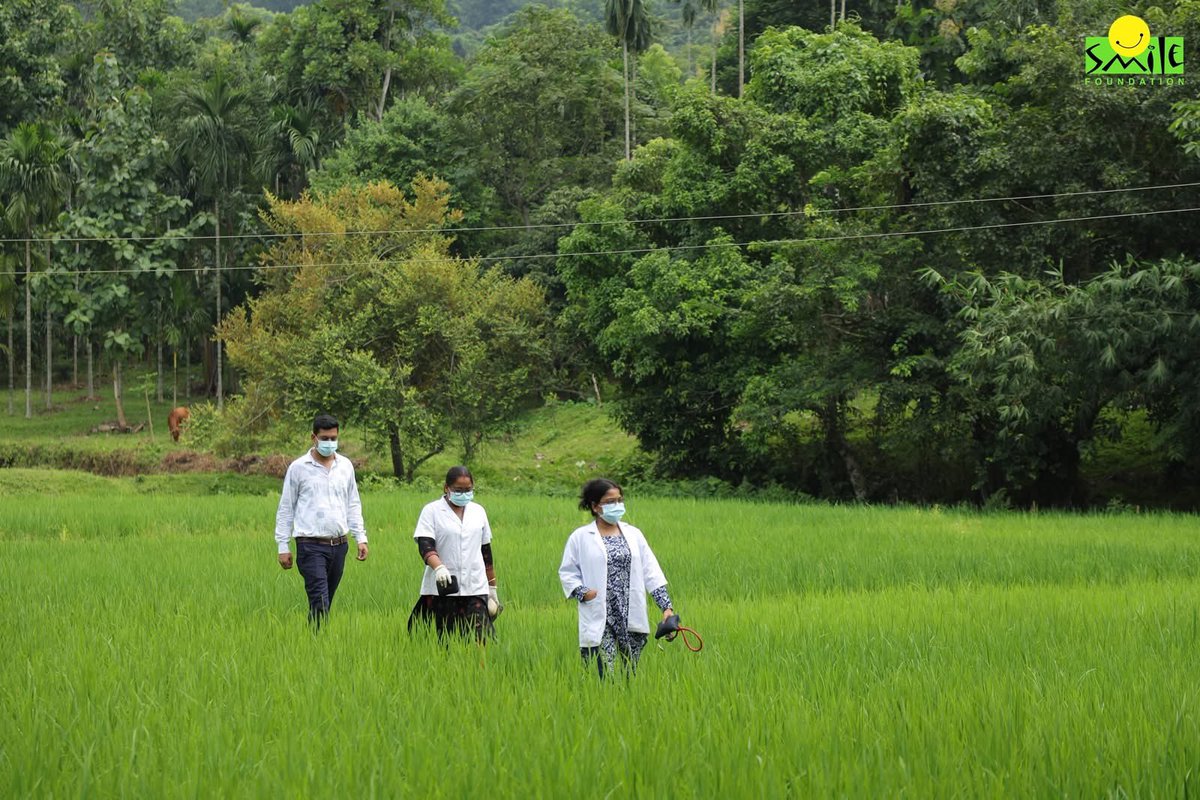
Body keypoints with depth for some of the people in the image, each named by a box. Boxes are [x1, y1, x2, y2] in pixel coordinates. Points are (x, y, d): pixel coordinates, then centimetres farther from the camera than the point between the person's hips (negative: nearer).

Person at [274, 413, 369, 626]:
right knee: (320, 602, -14)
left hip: (339, 544, 5)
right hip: (311, 546, -5)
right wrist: (283, 546, -1)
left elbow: (353, 505, 17)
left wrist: (361, 537, 9)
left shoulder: (345, 465, 10)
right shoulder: (299, 467, -2)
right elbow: (285, 509, 2)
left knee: (326, 602, 10)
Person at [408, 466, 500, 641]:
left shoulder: (478, 511, 14)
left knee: (481, 640, -11)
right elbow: (425, 546, -10)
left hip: (475, 589, 3)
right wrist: (438, 567, -30)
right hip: (441, 589, -3)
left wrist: (492, 588, 20)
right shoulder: (432, 511, 1)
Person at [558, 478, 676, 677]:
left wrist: (666, 606, 0)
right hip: (599, 621, -4)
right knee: (605, 677, -10)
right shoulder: (580, 537, 2)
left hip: (632, 618, 4)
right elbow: (567, 572, 5)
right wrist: (582, 592, -14)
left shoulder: (633, 534, 12)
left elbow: (651, 572, 9)